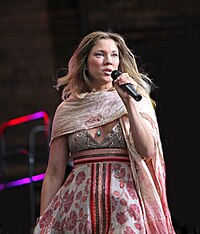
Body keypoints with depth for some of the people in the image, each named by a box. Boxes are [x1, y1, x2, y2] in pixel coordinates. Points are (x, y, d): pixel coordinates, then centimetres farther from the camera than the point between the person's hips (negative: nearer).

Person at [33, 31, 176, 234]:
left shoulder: (137, 102, 7)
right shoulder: (67, 110, 8)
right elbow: (54, 173, 8)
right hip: (80, 205, 1)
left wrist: (128, 102, -10)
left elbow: (148, 151, -8)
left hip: (126, 203, -1)